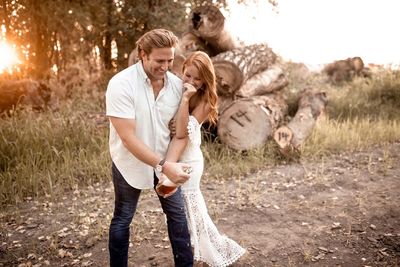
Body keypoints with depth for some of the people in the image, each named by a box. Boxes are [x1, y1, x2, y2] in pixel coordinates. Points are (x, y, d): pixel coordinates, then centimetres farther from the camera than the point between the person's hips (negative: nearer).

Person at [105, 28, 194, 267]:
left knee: (177, 214, 9)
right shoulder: (121, 84, -23)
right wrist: (164, 166, -32)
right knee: (123, 219, 14)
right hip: (130, 164, -3)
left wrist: (172, 162, -12)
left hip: (166, 162, 4)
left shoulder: (177, 84, -9)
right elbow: (128, 138, -27)